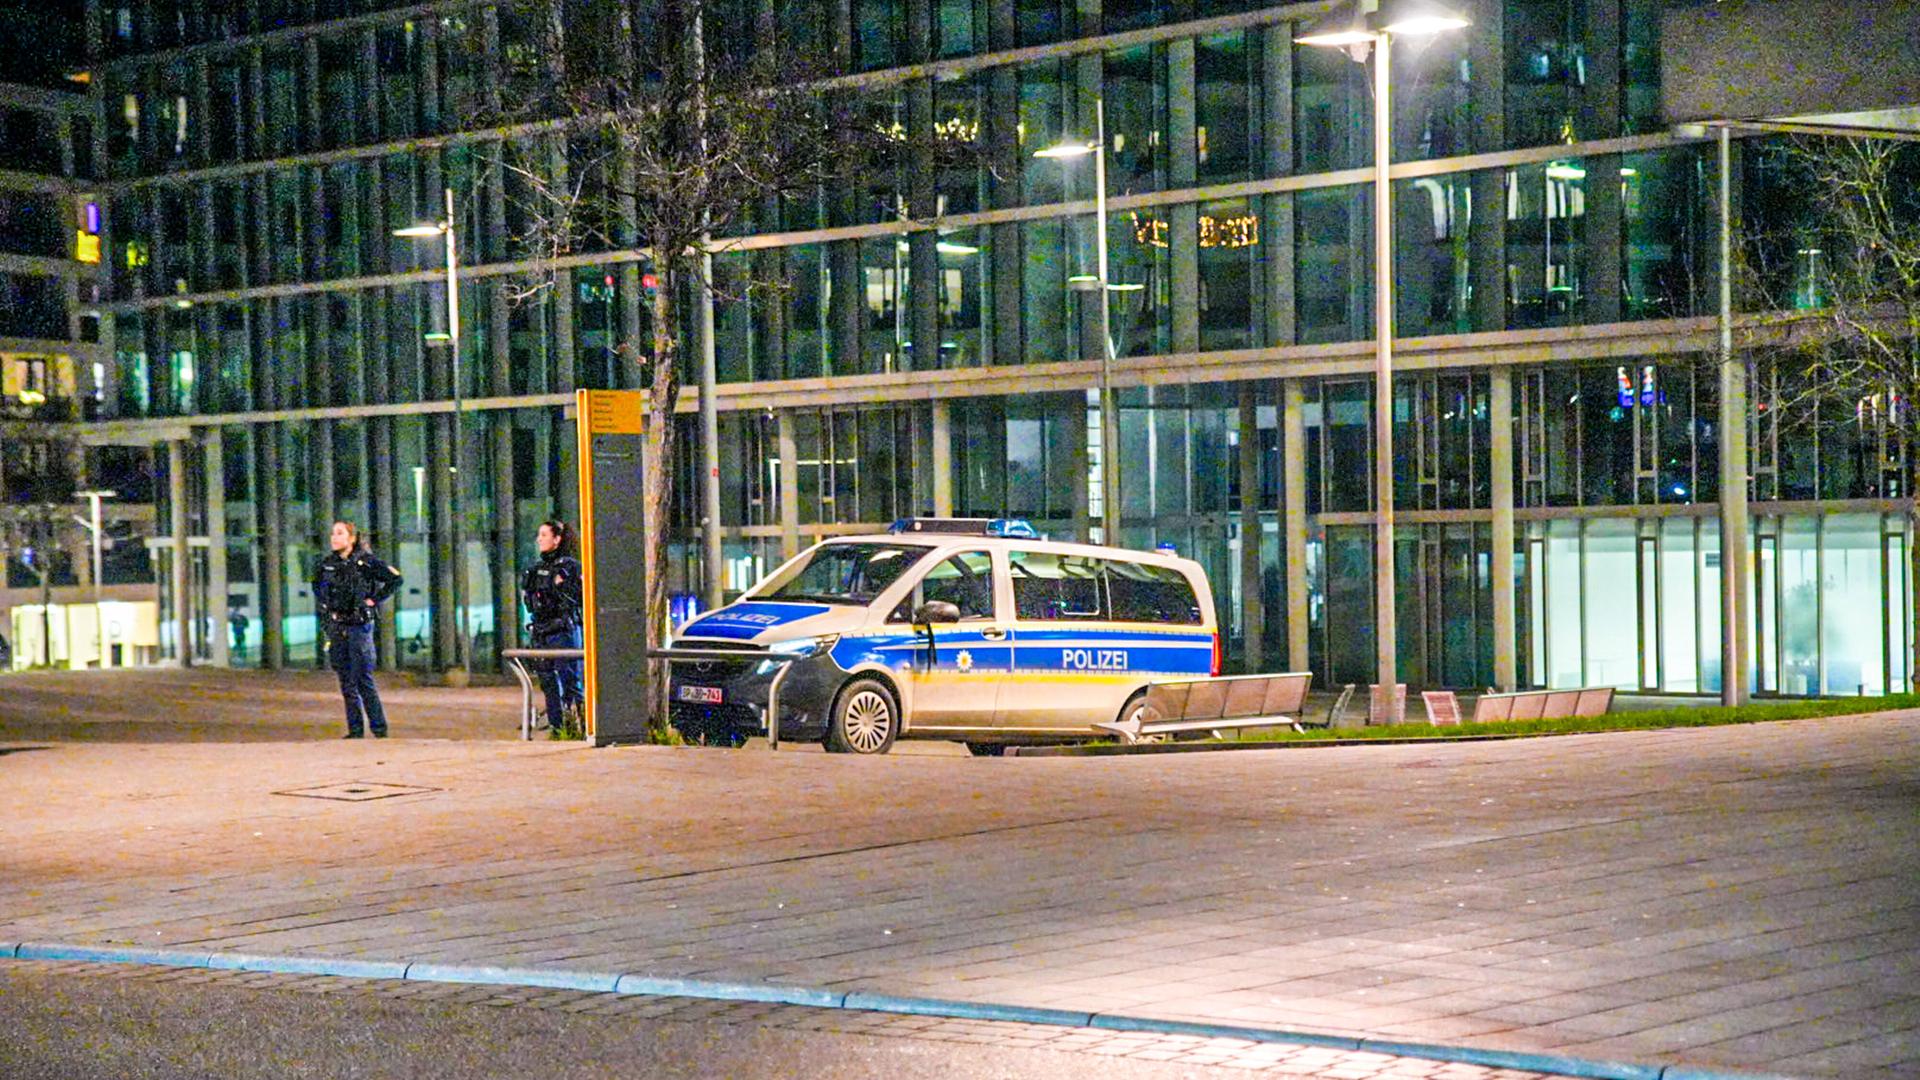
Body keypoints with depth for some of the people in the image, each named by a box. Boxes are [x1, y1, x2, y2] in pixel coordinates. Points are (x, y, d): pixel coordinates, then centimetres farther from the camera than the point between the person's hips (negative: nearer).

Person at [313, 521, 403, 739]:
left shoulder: (366, 561, -7)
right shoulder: (327, 563, 7)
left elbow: (395, 579, -4)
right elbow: (317, 584, 28)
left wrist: (374, 599, -7)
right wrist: (323, 606, 15)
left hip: (359, 625, -5)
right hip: (335, 628, 5)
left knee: (364, 680, -8)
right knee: (346, 682, 6)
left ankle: (379, 728, -1)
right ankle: (354, 729, 11)